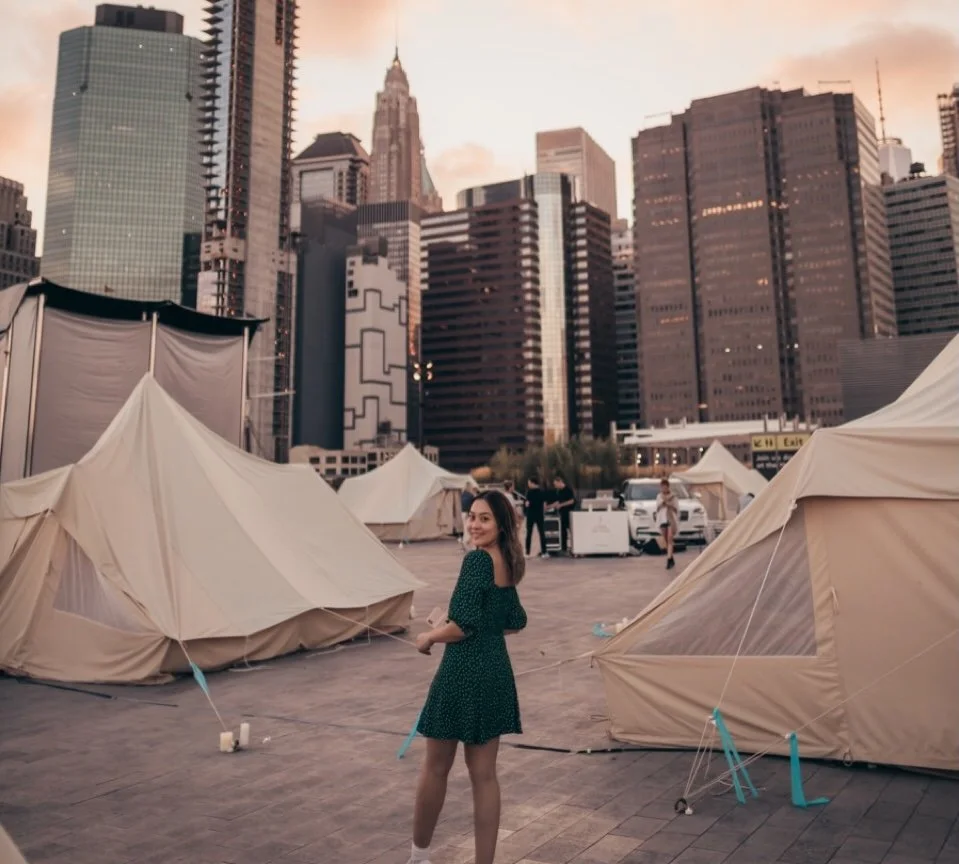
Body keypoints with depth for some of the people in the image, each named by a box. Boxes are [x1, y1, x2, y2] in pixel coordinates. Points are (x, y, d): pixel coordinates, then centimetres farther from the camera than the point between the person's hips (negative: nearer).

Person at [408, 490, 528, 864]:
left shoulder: (477, 559, -18)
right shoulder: (507, 564, 7)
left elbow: (465, 625, -22)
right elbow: (516, 622, 18)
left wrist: (429, 637, -6)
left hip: (463, 673, -8)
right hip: (496, 672, 8)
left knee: (435, 767, 13)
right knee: (484, 774, 13)